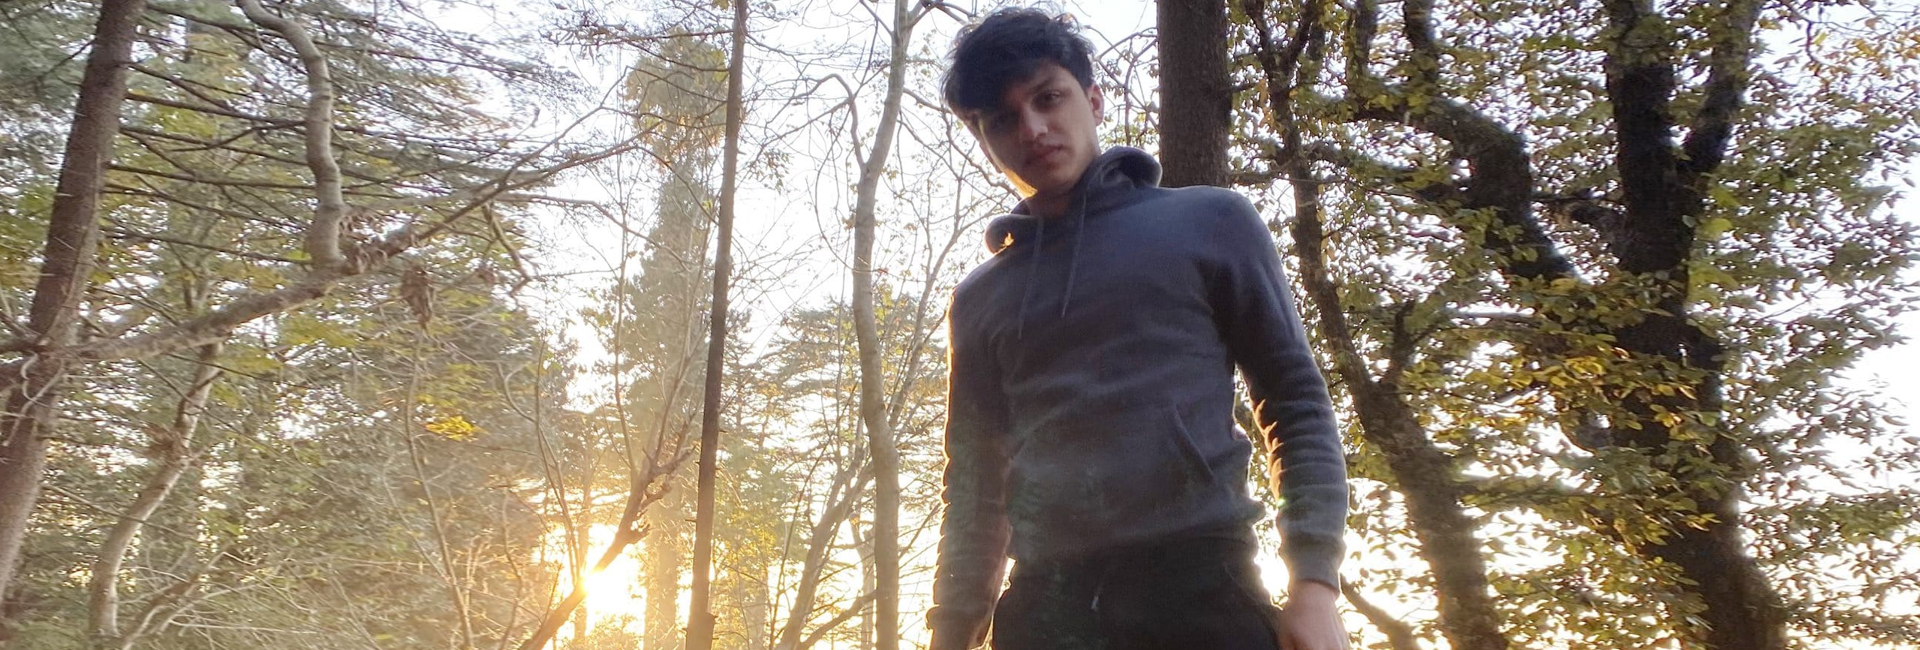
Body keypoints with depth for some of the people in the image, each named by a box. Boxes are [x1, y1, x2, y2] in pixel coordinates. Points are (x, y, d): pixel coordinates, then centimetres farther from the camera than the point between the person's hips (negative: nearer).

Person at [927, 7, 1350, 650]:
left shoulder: (1210, 222, 9)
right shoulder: (979, 298, 16)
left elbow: (1295, 401, 5)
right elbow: (974, 481, 16)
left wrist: (1314, 580, -6)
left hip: (1201, 587, -2)